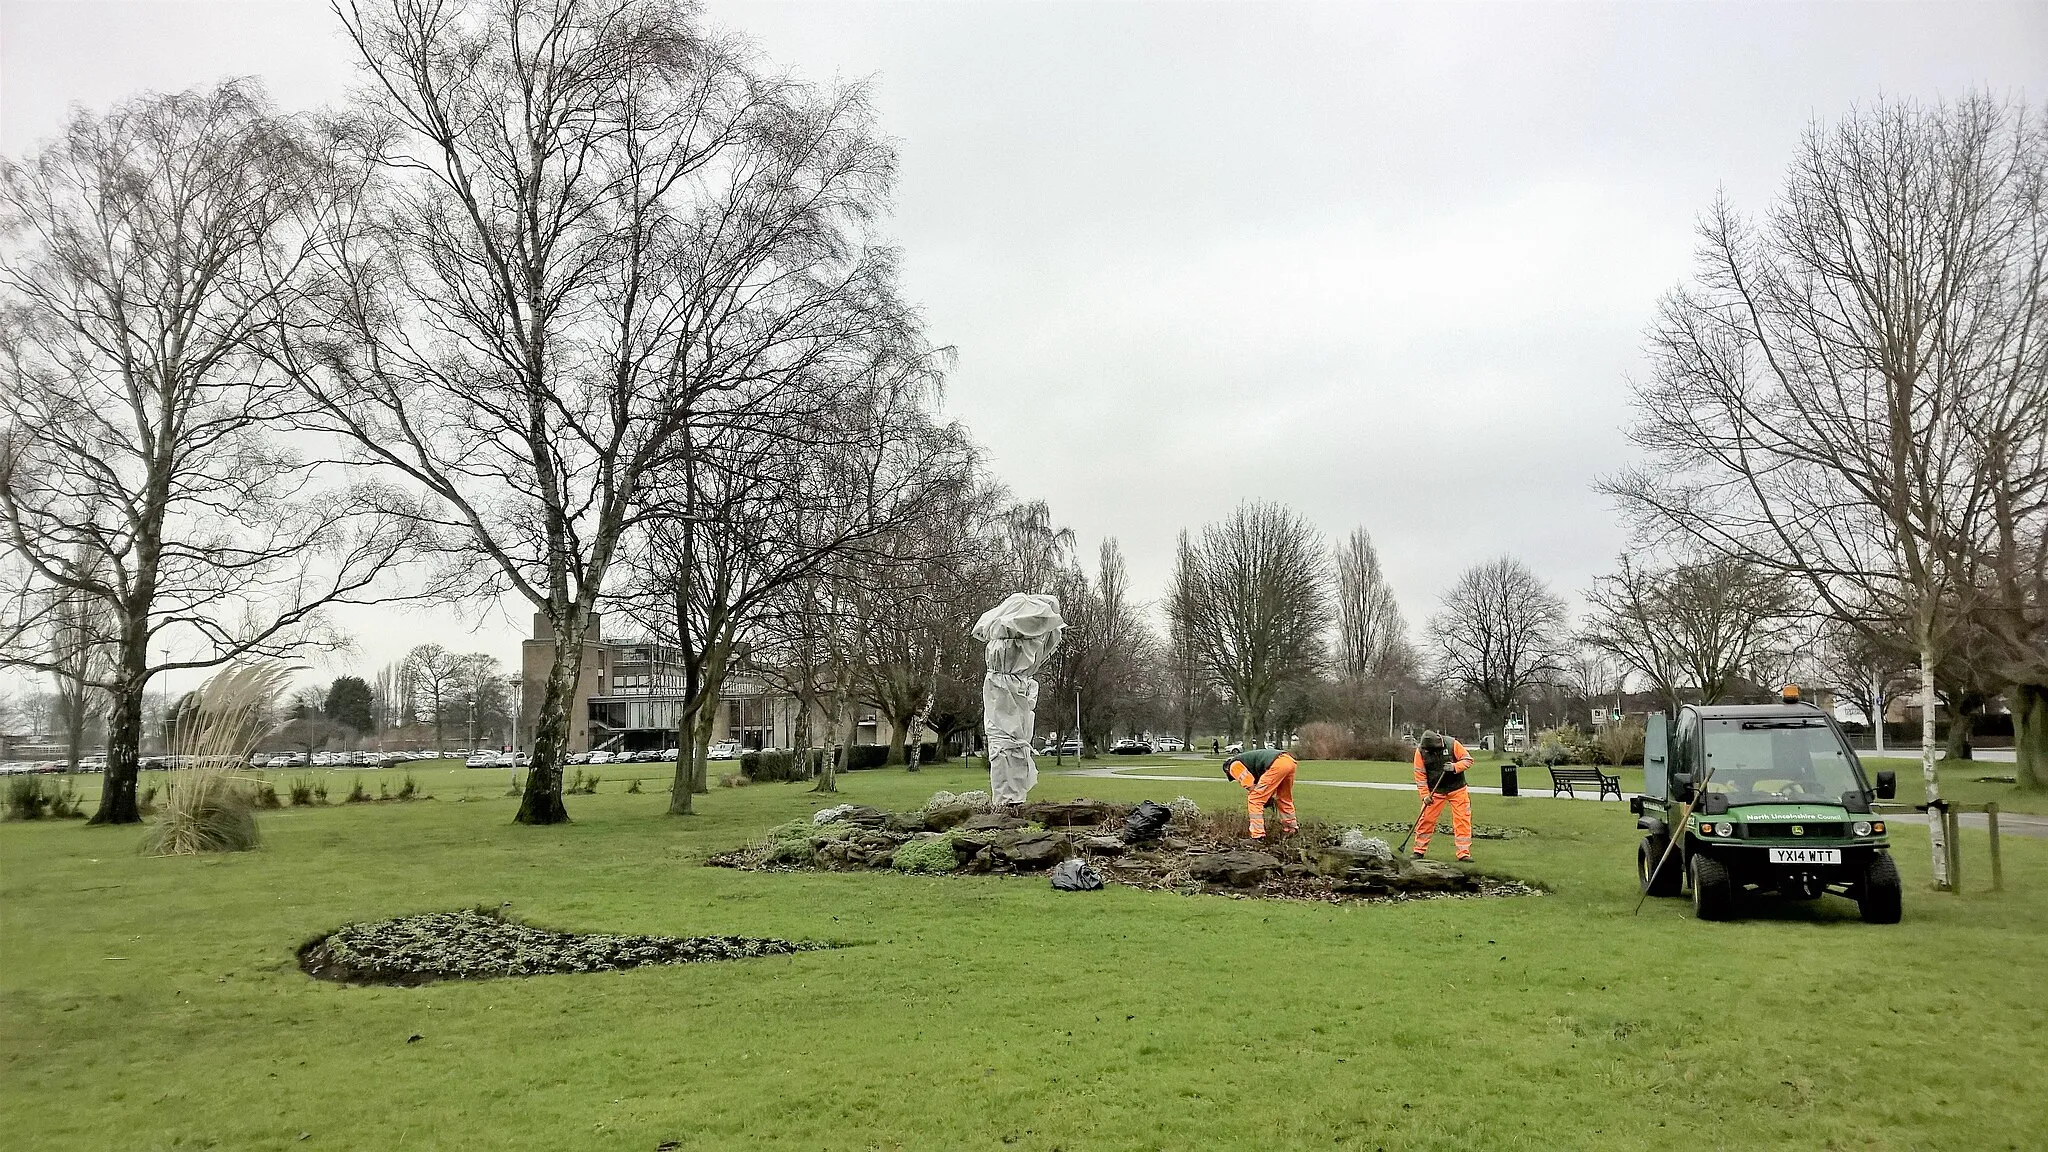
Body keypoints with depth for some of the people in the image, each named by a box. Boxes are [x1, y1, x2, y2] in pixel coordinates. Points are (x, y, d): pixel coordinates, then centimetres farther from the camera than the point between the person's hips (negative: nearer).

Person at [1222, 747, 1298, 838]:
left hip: (1277, 764, -9)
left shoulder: (1234, 765, 12)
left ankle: (1257, 836, -5)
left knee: (1254, 800, -1)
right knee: (1285, 798, 30)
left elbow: (1250, 785, 2)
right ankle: (1291, 829, 42)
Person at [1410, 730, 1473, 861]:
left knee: (1462, 820, -5)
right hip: (1435, 791, 1)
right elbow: (1420, 775, -6)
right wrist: (1425, 795, -11)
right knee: (1426, 820, -1)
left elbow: (1468, 760, -5)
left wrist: (1454, 767, -23)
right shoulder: (1420, 751, -10)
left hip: (1456, 790, -1)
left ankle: (1464, 853, 3)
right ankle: (1419, 851, 12)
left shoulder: (1452, 744, -12)